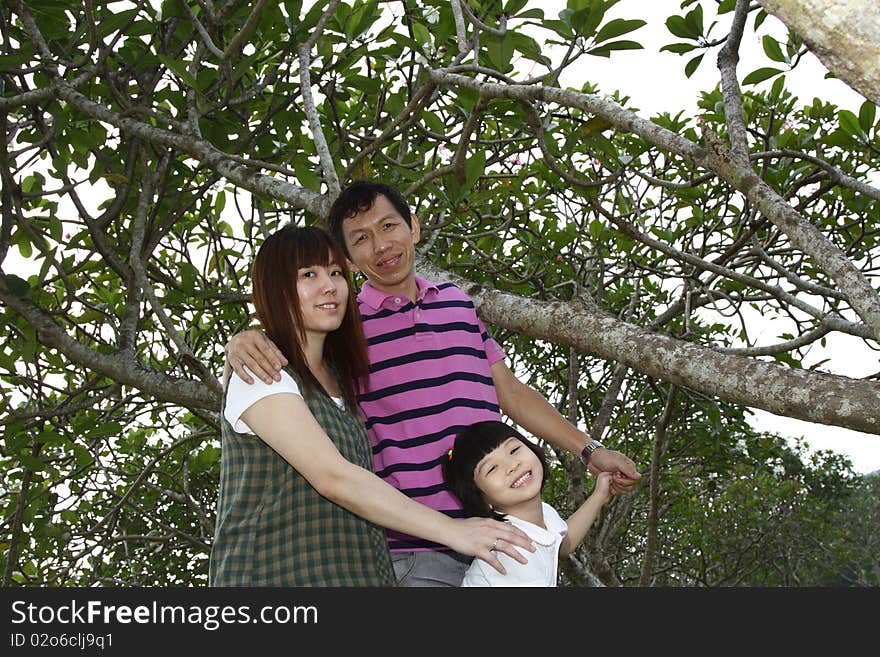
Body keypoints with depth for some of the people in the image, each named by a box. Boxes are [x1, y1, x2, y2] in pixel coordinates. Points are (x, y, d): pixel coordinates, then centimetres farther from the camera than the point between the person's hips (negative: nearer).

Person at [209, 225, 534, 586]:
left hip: (360, 571, 7)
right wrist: (452, 530, -23)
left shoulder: (340, 375, 14)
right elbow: (332, 478, -21)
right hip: (274, 574, -7)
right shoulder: (259, 376, -11)